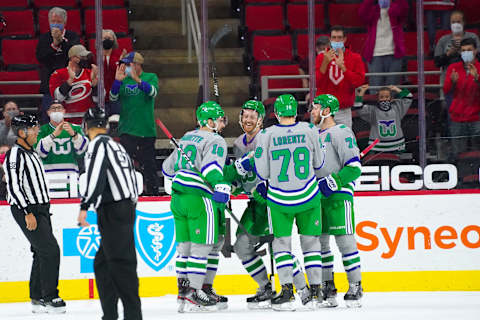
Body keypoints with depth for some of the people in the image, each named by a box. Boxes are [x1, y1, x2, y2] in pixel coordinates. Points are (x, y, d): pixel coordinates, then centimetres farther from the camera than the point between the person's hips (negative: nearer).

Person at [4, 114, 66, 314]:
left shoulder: (30, 153, 17)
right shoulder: (15, 155, -14)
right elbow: (13, 186, -21)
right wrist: (28, 213, -24)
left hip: (40, 209, 10)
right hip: (26, 210, -10)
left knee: (42, 252, 9)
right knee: (50, 249, -14)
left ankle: (37, 299, 14)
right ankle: (49, 298, -10)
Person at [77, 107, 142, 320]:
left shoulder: (98, 143, -5)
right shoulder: (117, 146, 22)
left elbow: (96, 176, -20)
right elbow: (136, 183, 23)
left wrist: (85, 206, -25)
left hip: (113, 211, -9)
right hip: (127, 206, 9)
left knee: (121, 263, -13)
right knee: (102, 263, 14)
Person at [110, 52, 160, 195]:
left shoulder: (151, 77, 3)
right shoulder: (123, 80, 9)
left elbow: (153, 92, -18)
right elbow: (113, 98, -4)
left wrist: (137, 79, -35)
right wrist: (117, 80, -20)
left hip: (147, 130, -1)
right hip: (127, 131, 1)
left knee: (149, 165, 4)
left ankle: (153, 193, 14)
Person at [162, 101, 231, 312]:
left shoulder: (186, 138, 19)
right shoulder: (215, 141, -5)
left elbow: (168, 168, 28)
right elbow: (211, 167, -24)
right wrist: (221, 186, -32)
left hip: (178, 197, 8)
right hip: (199, 199, -8)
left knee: (184, 245, 13)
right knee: (201, 247, -6)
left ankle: (183, 290, 16)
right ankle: (193, 294, -9)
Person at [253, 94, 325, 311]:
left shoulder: (266, 135, -10)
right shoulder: (309, 131, -6)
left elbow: (262, 173, -6)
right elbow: (318, 162, 5)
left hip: (280, 199, -1)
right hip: (308, 196, 2)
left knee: (281, 242, 9)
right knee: (310, 241, 14)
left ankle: (287, 292, -1)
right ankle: (316, 291, 14)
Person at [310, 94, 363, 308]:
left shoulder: (342, 133, -8)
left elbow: (354, 168, -14)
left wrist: (332, 182, -19)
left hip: (339, 195, -8)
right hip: (317, 196, 8)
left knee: (345, 241, -9)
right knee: (319, 242, 7)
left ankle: (355, 288, -4)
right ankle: (328, 288, 13)